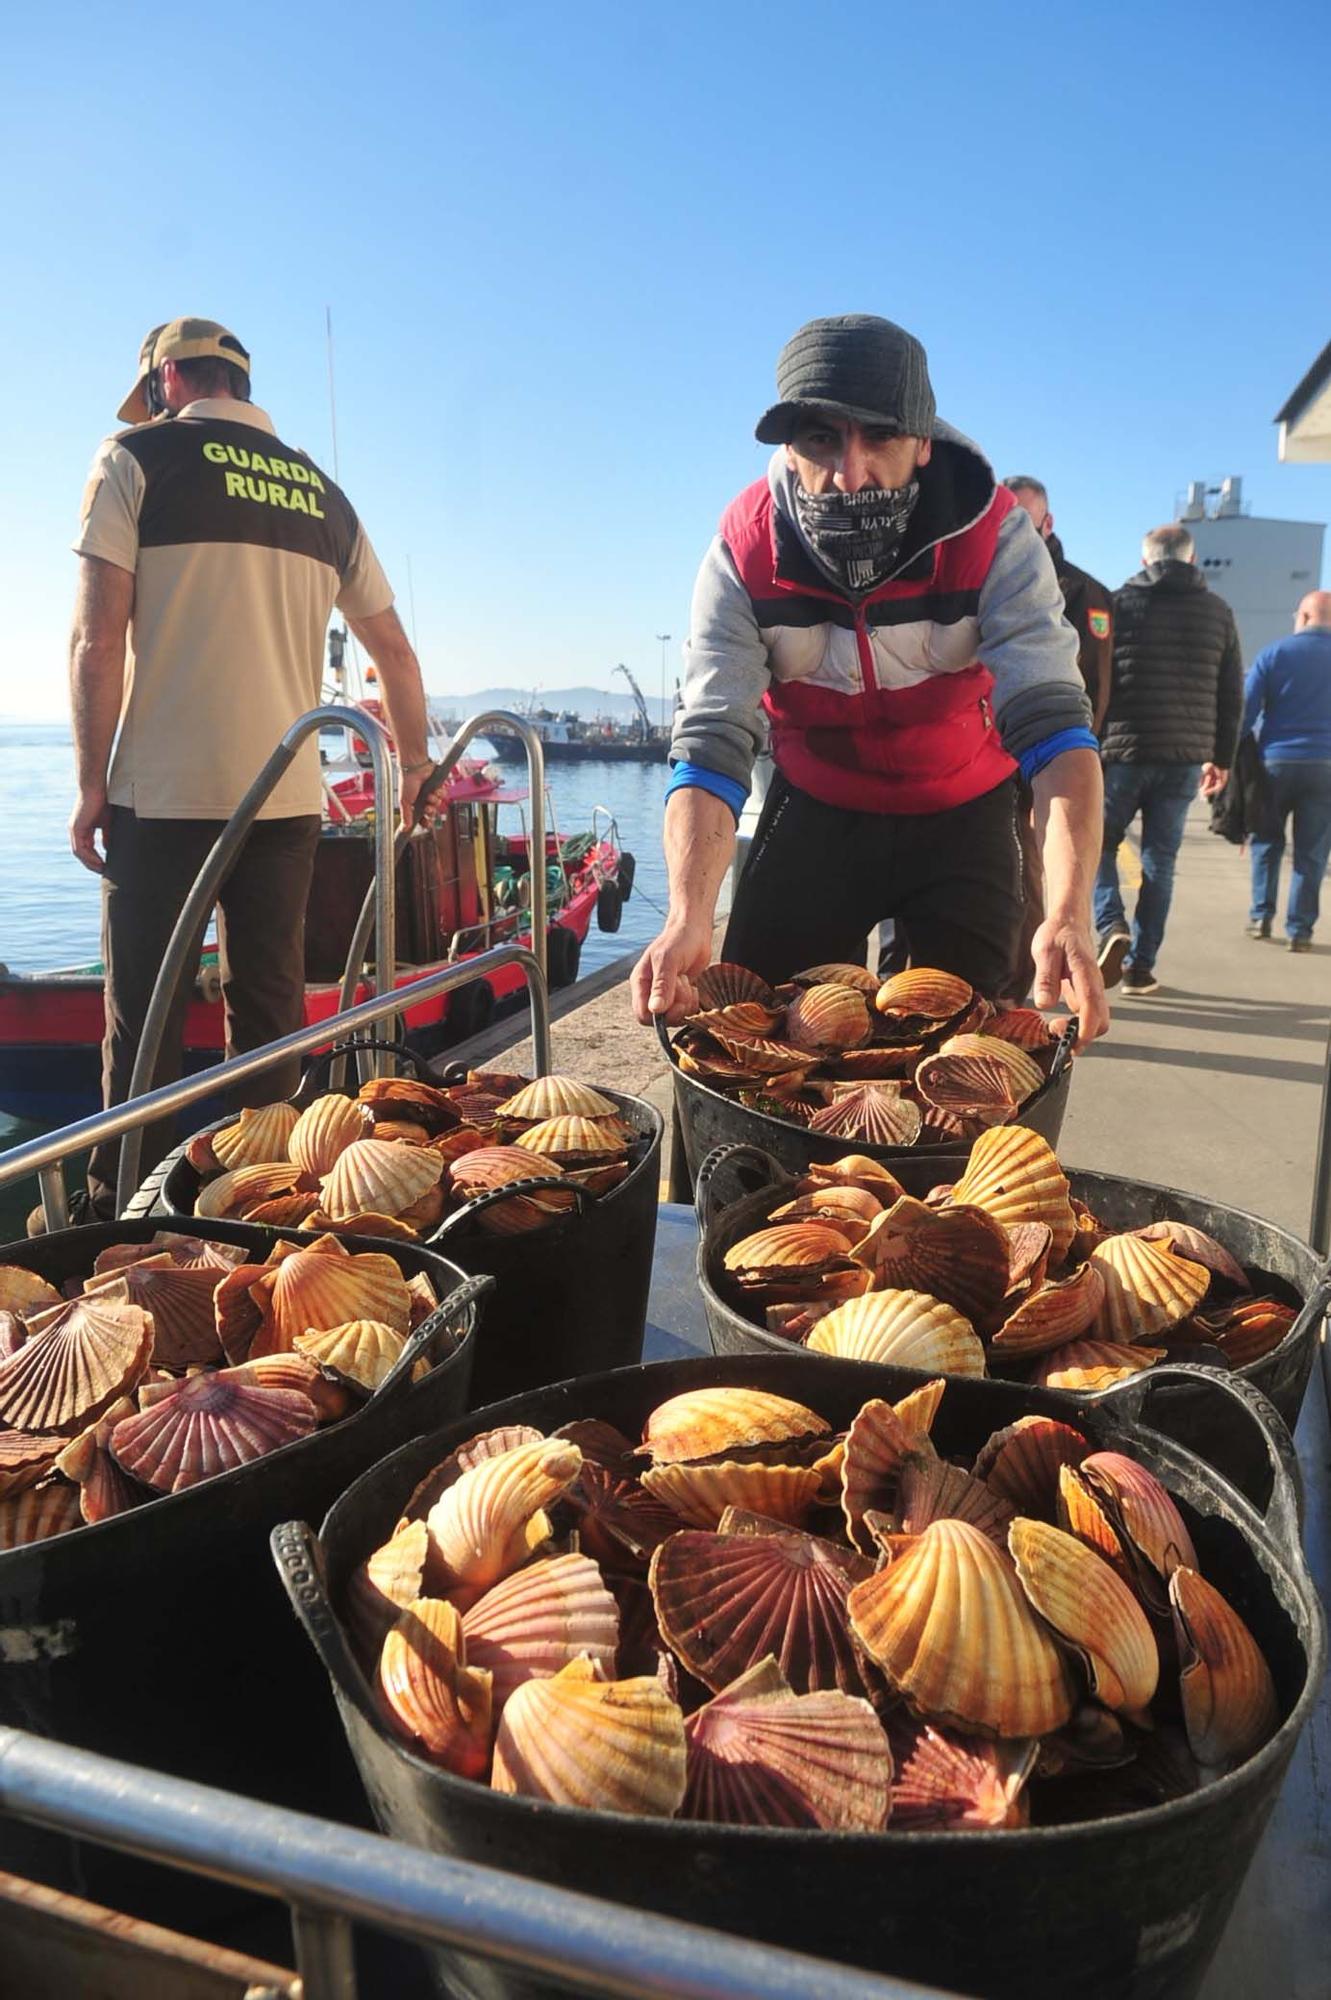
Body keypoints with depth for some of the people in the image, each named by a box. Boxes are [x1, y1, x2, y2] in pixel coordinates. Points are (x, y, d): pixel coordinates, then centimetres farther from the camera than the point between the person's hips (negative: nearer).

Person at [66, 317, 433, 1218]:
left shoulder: (138, 457, 1)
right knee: (271, 1008, 9)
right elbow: (396, 651, 17)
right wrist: (414, 762, 30)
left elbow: (99, 640, -7)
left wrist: (92, 783, -2)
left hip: (164, 794, -4)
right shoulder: (322, 491, 14)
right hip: (288, 796, 4)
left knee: (146, 1017, 2)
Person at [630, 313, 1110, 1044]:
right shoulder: (743, 550, -21)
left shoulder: (993, 537, -24)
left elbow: (1051, 724, -33)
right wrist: (688, 919, -44)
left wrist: (1068, 915, -49)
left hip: (962, 814, 0)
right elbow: (710, 745, -28)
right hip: (817, 810, 1)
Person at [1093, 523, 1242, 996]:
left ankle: (1112, 928, -11)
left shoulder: (1119, 602, 0)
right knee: (1160, 860, 8)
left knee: (1098, 844, 13)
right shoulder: (1217, 612, 9)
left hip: (1123, 751, -2)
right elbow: (1231, 694, 12)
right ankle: (1141, 966, 8)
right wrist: (1221, 757, 20)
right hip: (1186, 757, 2)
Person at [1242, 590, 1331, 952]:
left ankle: (1261, 916, 13)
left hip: (1275, 762, -1)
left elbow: (1244, 711, -5)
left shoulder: (1274, 653, 0)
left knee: (1267, 843, 16)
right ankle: (1299, 930, 6)